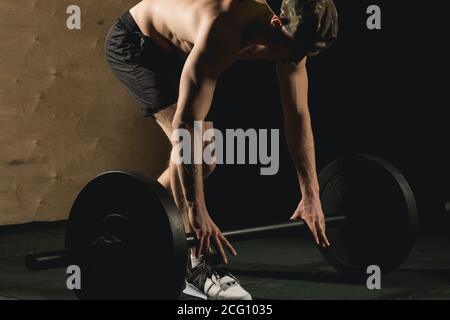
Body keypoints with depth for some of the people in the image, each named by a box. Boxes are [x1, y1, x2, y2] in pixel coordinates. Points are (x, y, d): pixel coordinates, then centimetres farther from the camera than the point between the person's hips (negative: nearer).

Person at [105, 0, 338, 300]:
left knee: (204, 159, 7)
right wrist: (196, 211, -46)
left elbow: (299, 117, -9)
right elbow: (185, 123, -44)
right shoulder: (222, 32, -41)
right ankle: (194, 263, -20)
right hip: (133, 43, -8)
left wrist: (311, 196, -9)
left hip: (174, 53, 8)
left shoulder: (292, 36, -18)